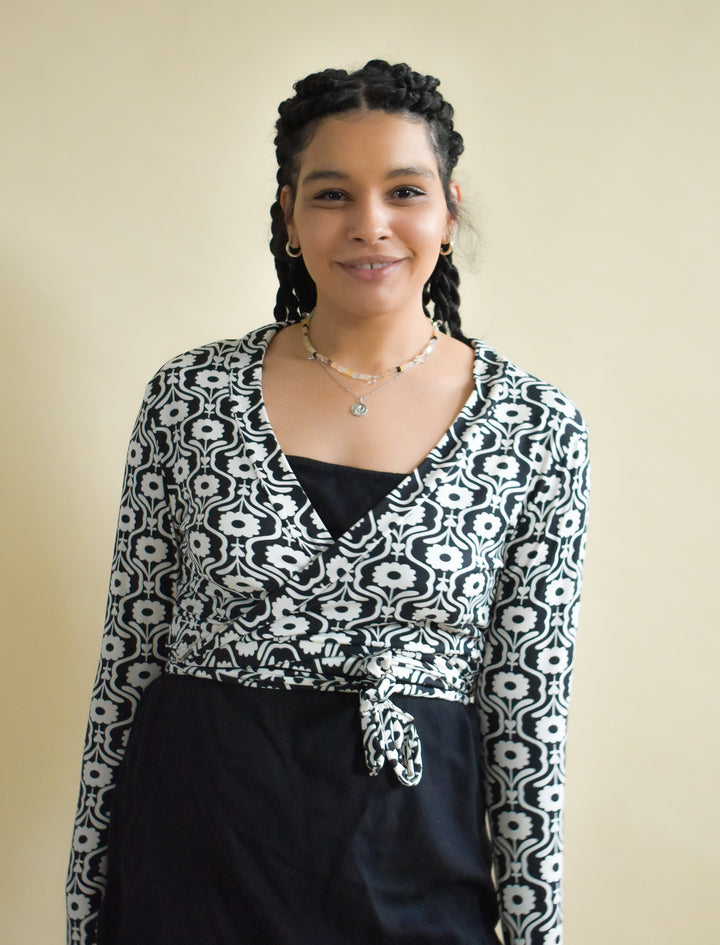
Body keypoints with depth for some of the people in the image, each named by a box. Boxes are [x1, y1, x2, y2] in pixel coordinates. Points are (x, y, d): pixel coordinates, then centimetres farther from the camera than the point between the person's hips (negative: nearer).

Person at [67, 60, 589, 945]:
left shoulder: (534, 427, -4)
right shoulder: (190, 396, -2)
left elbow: (527, 710, -2)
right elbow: (128, 662, 2)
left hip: (413, 862, 0)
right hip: (191, 849, 1)